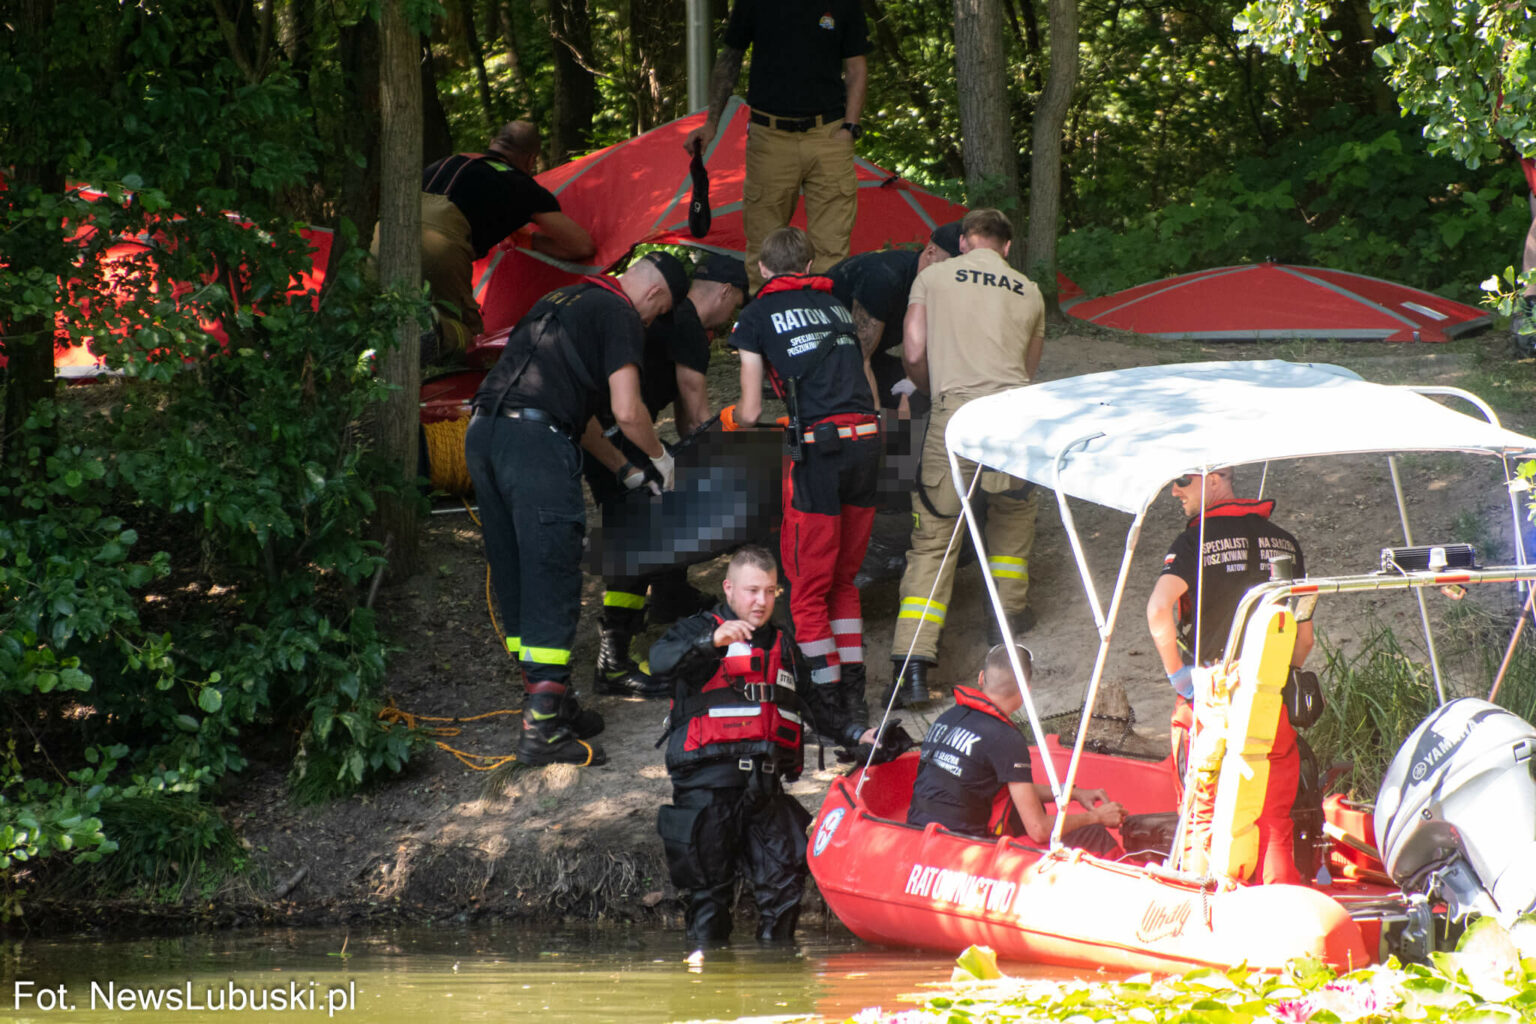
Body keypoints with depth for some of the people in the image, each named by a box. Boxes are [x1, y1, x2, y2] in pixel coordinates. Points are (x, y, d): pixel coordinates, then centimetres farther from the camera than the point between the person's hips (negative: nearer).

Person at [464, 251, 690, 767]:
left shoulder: (561, 300, 29)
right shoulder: (621, 316, 3)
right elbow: (627, 412, -6)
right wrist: (660, 459, 14)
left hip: (482, 432, 9)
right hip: (534, 439, -9)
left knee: (513, 578, 15)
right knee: (552, 585, -6)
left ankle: (546, 702, 23)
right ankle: (543, 728, -9)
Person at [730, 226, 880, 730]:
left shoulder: (757, 315, 7)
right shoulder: (836, 306, 21)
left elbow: (750, 411, 7)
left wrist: (732, 413, 32)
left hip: (820, 445, -5)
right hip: (867, 439, 5)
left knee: (807, 587, 3)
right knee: (843, 579, 18)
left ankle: (828, 698, -3)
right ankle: (855, 693, 14)